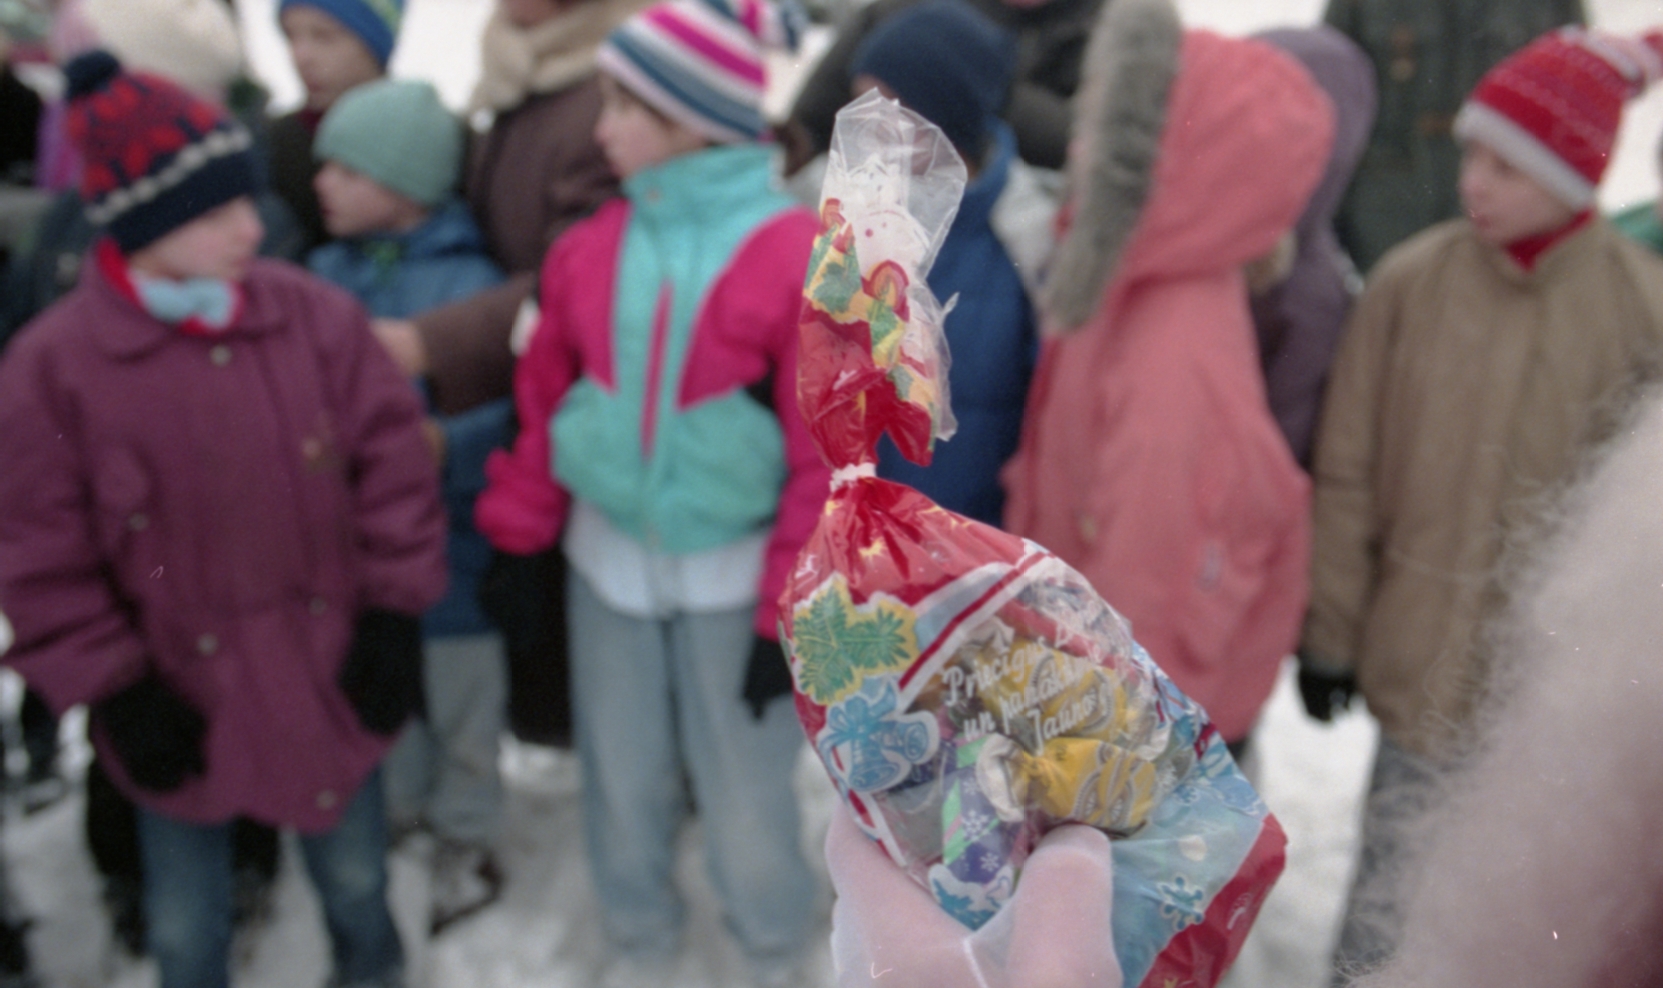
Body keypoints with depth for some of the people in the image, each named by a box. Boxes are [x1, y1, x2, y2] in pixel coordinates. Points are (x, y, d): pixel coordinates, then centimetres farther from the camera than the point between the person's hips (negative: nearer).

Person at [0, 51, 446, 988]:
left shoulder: (318, 315, -10)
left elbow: (396, 466, -4)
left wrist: (394, 618, -5)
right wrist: (115, 693, -8)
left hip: (332, 680, 1)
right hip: (180, 706, -1)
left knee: (355, 877, 23)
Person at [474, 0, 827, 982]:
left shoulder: (800, 258, -13)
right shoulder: (590, 248, -1)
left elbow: (824, 455, -11)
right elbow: (545, 402, 8)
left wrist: (788, 615, -10)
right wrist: (519, 540, 9)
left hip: (731, 575, -3)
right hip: (607, 558, 4)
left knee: (745, 792, 10)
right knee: (622, 778, 17)